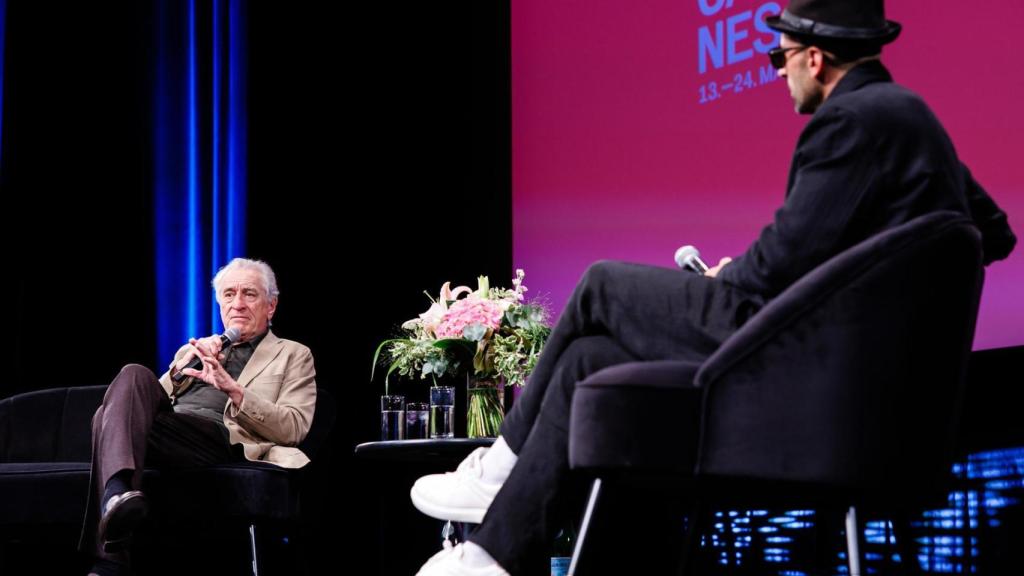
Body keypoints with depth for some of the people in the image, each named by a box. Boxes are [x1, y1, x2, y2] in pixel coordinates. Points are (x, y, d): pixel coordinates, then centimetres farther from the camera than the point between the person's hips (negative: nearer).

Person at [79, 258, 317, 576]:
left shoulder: (293, 355, 22)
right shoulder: (195, 350, 37)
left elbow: (294, 428, 3)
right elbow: (144, 398, 26)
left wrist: (233, 388, -10)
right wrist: (179, 369, 7)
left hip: (220, 436, -4)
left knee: (110, 417, -31)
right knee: (135, 375, -30)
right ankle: (118, 494, -52)